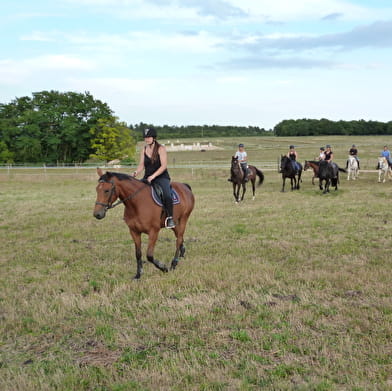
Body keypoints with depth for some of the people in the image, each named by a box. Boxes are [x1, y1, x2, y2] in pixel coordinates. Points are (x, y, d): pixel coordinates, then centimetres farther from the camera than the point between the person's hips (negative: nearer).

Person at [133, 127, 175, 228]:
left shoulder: (161, 148, -5)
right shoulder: (144, 150, 10)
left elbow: (164, 166, -13)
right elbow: (141, 165, 8)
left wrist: (153, 176, -23)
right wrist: (136, 172, -14)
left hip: (161, 177, -5)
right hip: (147, 178, 5)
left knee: (167, 195, -31)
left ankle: (170, 218, -19)